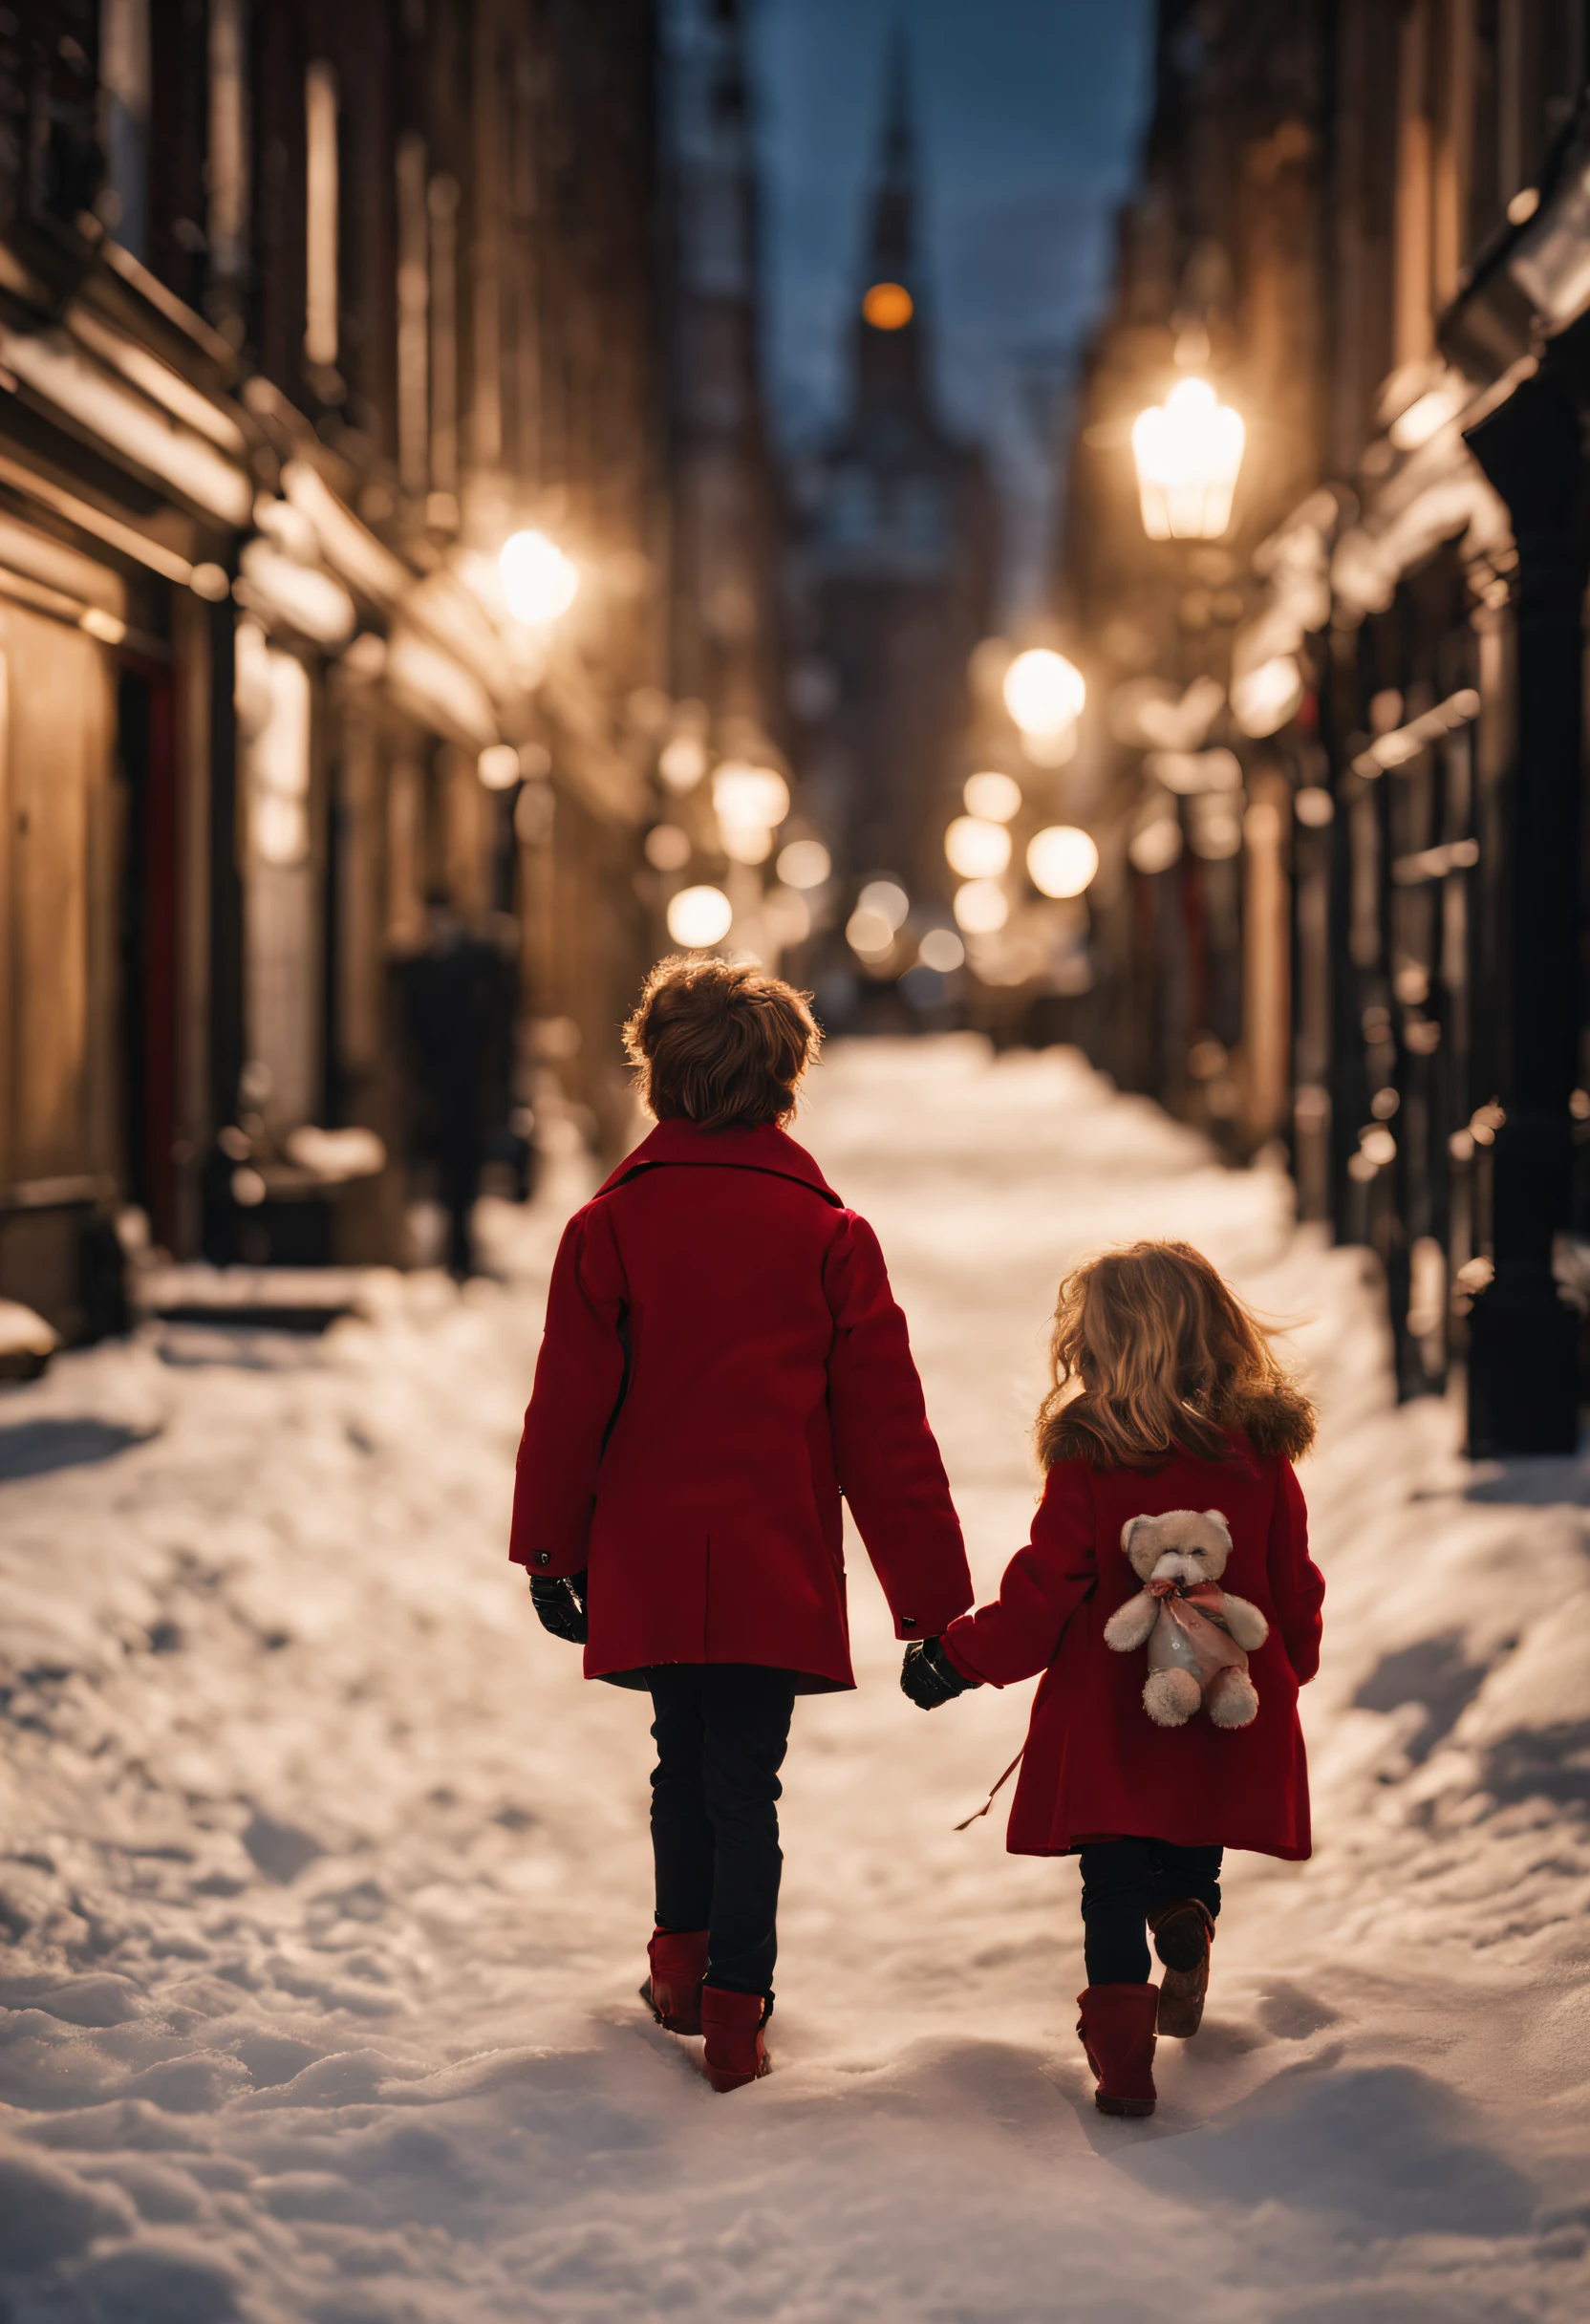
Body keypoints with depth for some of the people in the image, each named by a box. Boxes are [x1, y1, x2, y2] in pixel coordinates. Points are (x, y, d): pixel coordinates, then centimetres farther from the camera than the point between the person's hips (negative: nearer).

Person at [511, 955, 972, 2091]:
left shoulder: (610, 1227, -4)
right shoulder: (829, 1234, -4)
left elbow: (567, 1407, -1)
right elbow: (887, 1434, -3)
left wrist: (553, 1555, 11)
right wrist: (935, 1603, 2)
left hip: (649, 1567, 2)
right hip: (778, 1571, -1)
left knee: (684, 1758, 21)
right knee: (747, 1782, 5)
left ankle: (682, 1960, 32)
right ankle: (735, 2010, 2)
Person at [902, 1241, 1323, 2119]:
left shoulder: (1086, 1462, -14)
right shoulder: (1263, 1455, -3)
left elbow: (1041, 1597, -11)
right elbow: (1295, 1595, 5)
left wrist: (956, 1659, 3)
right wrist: (1278, 1678, 23)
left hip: (1110, 1732, -3)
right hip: (1228, 1724, 3)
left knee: (1114, 1889, 8)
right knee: (1192, 1867, 27)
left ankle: (1121, 2053, 3)